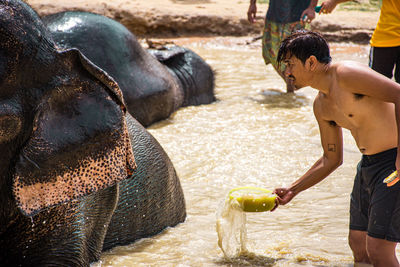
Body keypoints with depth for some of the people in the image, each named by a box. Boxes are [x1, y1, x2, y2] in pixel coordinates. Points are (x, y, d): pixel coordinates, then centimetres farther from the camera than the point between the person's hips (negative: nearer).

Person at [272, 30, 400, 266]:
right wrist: (292, 190, 18)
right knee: (358, 245, 12)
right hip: (367, 166, 9)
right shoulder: (321, 105, 12)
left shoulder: (347, 74, -16)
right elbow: (332, 159, 21)